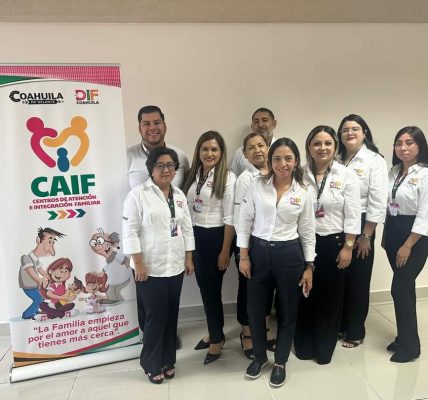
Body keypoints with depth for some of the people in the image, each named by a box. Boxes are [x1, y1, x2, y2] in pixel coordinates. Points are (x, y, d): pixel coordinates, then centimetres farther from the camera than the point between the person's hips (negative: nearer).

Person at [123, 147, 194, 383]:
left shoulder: (179, 195, 9)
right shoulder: (138, 194, -9)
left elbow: (187, 228, 12)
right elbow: (130, 232, -12)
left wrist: (189, 259, 8)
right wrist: (138, 264, -15)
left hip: (175, 266, 6)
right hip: (150, 268, -5)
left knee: (171, 315, 13)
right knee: (156, 317, 3)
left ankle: (167, 361, 32)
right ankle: (151, 365, 24)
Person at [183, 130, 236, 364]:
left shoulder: (227, 178, -11)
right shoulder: (193, 175, 6)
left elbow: (230, 218, -12)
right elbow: (187, 209, 9)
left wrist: (225, 251, -13)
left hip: (215, 237, -6)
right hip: (195, 237, 6)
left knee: (211, 289, 6)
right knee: (204, 287, 16)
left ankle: (217, 338, 29)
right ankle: (214, 333, 37)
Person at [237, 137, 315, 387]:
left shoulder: (303, 194, -2)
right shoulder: (257, 186, -3)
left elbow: (307, 232, 3)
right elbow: (244, 221, -2)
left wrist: (309, 267, 2)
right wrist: (244, 255, -5)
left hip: (289, 254, 0)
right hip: (259, 252, 0)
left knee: (287, 312, 12)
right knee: (255, 309, 12)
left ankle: (280, 363, 35)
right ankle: (260, 357, 38)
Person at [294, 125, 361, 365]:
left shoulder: (347, 175, -3)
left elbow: (352, 216, -4)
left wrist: (348, 247, -8)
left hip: (334, 243, -1)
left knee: (331, 297, 12)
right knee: (305, 295, 11)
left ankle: (325, 348, 32)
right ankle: (304, 346, 32)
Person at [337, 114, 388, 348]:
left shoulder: (375, 160, -5)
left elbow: (377, 202, -10)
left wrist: (366, 236, -12)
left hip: (360, 226, -3)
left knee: (358, 280, 8)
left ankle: (356, 331, 26)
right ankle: (339, 325, 32)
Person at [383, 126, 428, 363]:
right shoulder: (394, 171, 8)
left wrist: (407, 245, -16)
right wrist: (389, 235, 7)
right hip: (392, 232, 7)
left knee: (399, 289, -4)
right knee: (405, 288, 16)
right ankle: (405, 337, 29)